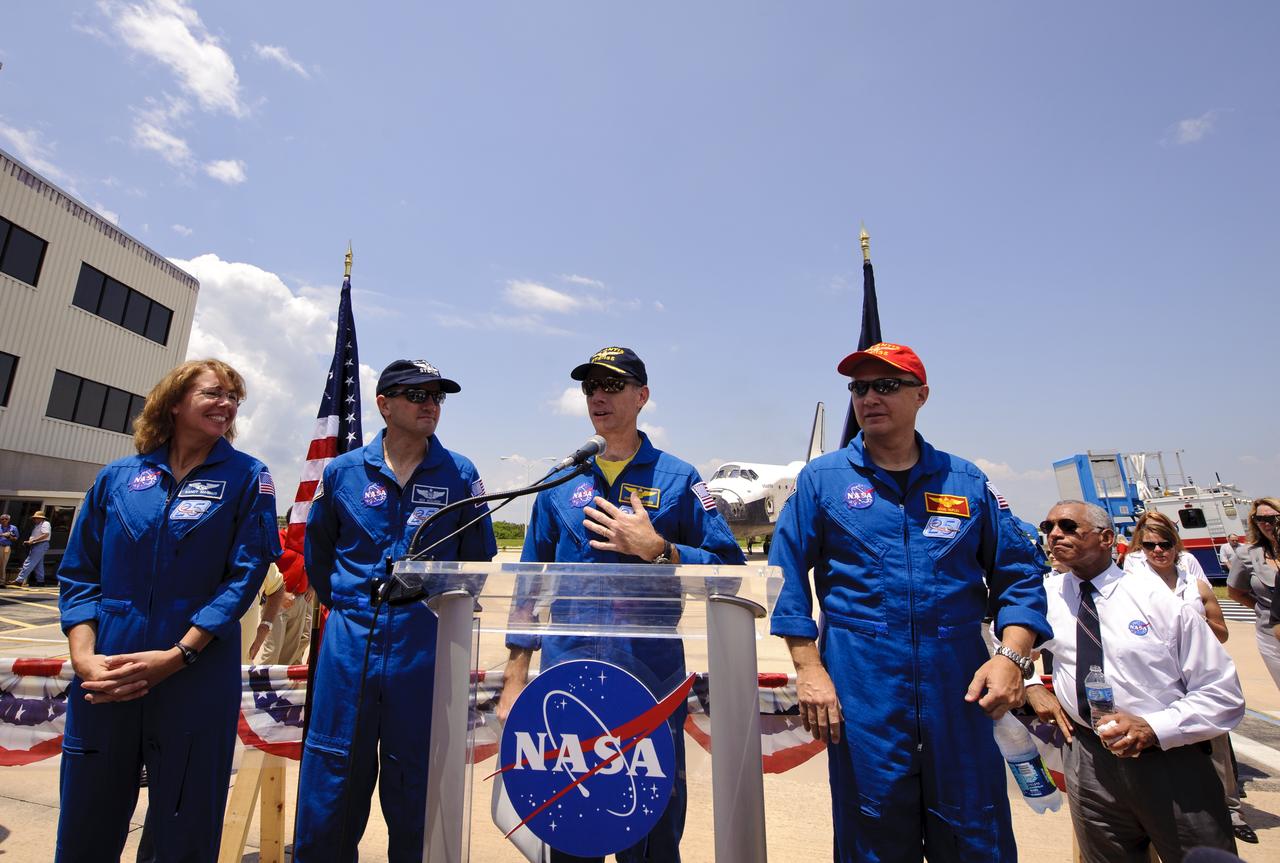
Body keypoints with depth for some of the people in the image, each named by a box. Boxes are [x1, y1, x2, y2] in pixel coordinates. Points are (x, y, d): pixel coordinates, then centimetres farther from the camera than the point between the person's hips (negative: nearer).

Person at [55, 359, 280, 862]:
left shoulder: (246, 478, -1)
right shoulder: (118, 477, 7)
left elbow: (244, 575, -7)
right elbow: (79, 573, 7)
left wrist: (176, 656, -14)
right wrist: (83, 655, -8)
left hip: (195, 681, -2)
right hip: (103, 679, 3)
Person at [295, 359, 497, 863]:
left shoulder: (460, 474, -1)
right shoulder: (342, 471, 4)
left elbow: (477, 558, 7)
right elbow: (317, 552, 17)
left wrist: (442, 612, 6)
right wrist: (347, 605, 13)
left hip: (426, 648, -1)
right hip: (350, 643, 1)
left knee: (414, 789, 13)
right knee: (331, 785, 11)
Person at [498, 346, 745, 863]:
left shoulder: (678, 479, -2)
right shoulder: (561, 484, 6)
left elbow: (729, 568, -5)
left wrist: (656, 548, -17)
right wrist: (515, 680, 6)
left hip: (651, 683, -2)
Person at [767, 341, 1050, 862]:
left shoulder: (967, 482, 8)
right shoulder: (822, 479, 1)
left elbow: (1020, 574, 9)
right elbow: (788, 575, -2)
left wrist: (1012, 655, -6)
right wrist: (809, 669, -8)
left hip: (960, 691, 2)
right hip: (861, 692, -1)